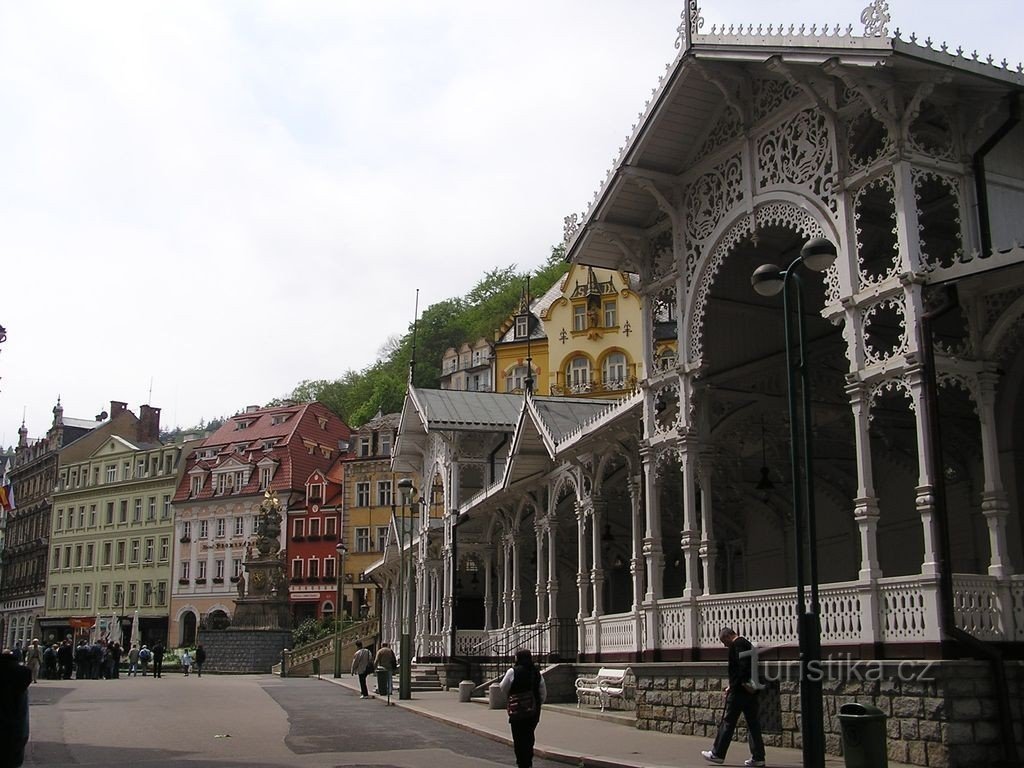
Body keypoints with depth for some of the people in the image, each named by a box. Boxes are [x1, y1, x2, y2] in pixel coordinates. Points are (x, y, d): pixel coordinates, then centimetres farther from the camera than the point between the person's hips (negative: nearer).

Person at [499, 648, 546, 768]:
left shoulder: (513, 671, -11)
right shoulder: (537, 672, 3)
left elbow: (503, 689, -2)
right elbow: (543, 694, 7)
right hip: (534, 712, 5)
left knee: (519, 739, 5)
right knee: (529, 737, 19)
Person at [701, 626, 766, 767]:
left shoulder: (737, 644, -9)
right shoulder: (747, 644, 19)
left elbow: (742, 665, -23)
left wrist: (744, 683, -21)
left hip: (740, 691, -9)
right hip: (751, 692, 9)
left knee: (728, 722, -1)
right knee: (753, 723, 8)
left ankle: (717, 754, 6)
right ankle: (758, 757, 7)